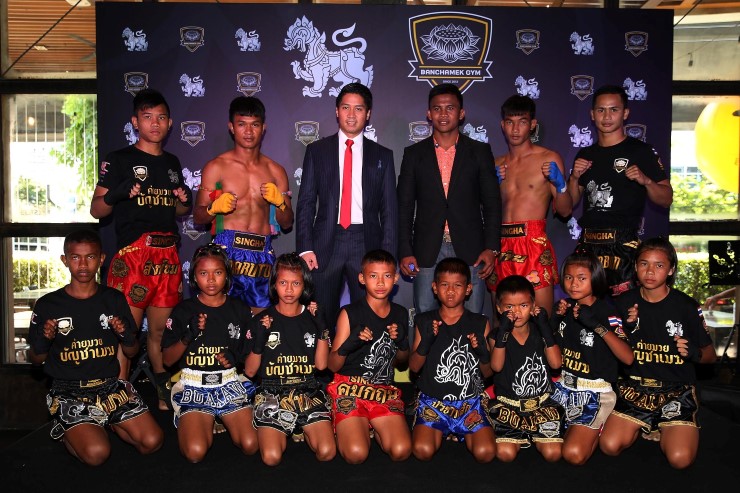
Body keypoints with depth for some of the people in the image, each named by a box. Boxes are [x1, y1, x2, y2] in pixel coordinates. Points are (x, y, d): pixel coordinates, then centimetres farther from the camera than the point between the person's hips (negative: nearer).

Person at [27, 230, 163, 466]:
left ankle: (105, 422, 14)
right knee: (96, 453, -24)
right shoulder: (48, 305, -2)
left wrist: (125, 335, -12)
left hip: (110, 386, 3)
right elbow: (36, 358, 7)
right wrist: (44, 340, -14)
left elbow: (131, 352, 10)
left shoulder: (114, 299, 5)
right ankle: (67, 431, 9)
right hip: (68, 392, -2)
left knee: (152, 441, -13)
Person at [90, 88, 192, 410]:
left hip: (168, 256, 5)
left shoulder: (172, 163, 18)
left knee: (160, 329, 9)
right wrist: (115, 194, -22)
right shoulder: (119, 160, 2)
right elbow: (97, 210, -2)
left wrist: (185, 201, 5)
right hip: (132, 255, -5)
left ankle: (163, 394, 22)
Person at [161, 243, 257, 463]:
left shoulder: (240, 309, 6)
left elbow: (249, 355, 13)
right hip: (194, 385, -1)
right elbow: (167, 359, 2)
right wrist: (187, 337, -16)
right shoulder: (184, 310, 1)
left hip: (230, 383, 2)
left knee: (250, 445, -17)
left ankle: (222, 419, 14)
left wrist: (235, 359, -10)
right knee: (195, 452, -22)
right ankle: (205, 424, 12)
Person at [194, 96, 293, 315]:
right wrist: (214, 208, -15)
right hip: (227, 250, -2)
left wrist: (279, 202, -4)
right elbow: (197, 216, 5)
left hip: (263, 254, 3)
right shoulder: (216, 167, 5)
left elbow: (287, 223, 15)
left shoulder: (276, 171, 14)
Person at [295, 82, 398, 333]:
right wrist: (305, 248, -5)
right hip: (326, 243, 0)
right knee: (321, 319, 5)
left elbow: (389, 209, 6)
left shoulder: (382, 156, 9)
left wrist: (387, 256, -4)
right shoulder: (317, 151, 9)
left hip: (367, 244, 0)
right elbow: (305, 203, 6)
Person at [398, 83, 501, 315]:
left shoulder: (480, 152, 7)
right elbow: (404, 207, 7)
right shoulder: (414, 154, 8)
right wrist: (405, 252, 0)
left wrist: (491, 248, -4)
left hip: (470, 251, 0)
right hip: (427, 252, 1)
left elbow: (492, 203, 5)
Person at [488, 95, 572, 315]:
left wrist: (560, 184, -13)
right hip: (501, 245, 4)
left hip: (534, 244, -4)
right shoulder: (497, 165, 16)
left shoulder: (549, 159, 5)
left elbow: (565, 211, 4)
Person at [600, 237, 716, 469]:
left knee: (680, 458, -20)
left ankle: (665, 431, 14)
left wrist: (695, 353, -19)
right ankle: (641, 426, 16)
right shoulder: (624, 303, 1)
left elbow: (710, 355, 4)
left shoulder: (687, 306, -5)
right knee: (609, 446, -14)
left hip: (676, 389, -1)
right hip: (635, 387, 2)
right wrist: (626, 330, -12)